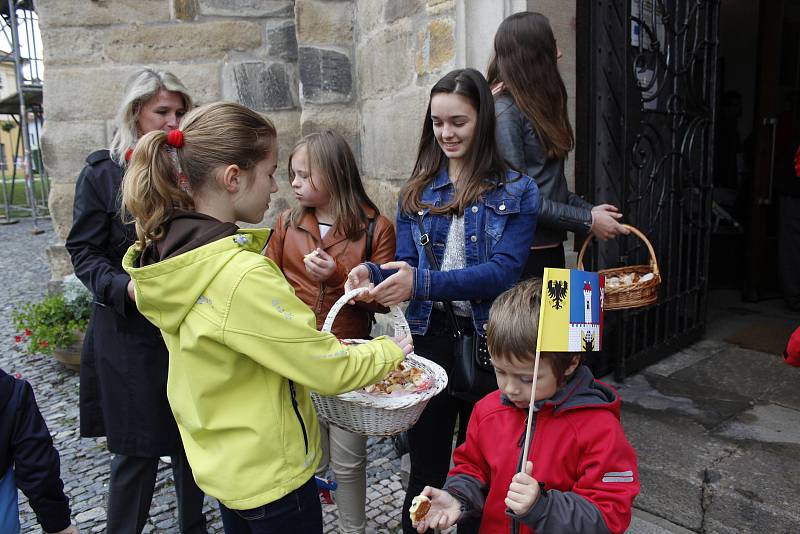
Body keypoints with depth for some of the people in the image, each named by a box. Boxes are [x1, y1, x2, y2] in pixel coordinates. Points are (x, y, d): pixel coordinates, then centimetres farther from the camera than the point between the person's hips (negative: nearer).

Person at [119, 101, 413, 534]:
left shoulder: (165, 251, -5)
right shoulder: (241, 276, -32)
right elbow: (330, 371, -25)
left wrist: (321, 345, 4)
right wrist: (392, 350, -7)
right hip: (269, 473, -8)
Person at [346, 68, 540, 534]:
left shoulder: (517, 192, -6)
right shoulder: (418, 192, 5)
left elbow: (503, 271, -17)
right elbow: (407, 265, 3)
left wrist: (422, 282, -29)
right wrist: (374, 275, -19)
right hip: (430, 336, 2)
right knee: (426, 465, 17)